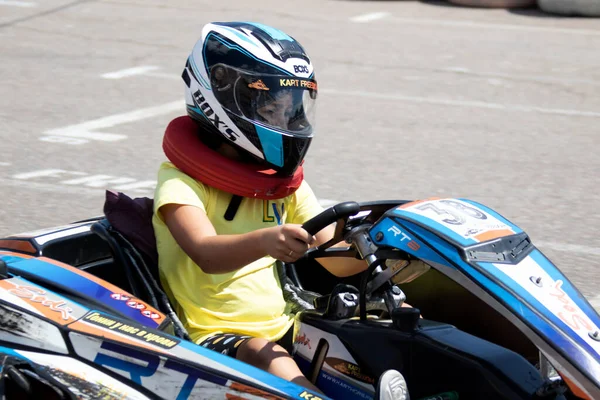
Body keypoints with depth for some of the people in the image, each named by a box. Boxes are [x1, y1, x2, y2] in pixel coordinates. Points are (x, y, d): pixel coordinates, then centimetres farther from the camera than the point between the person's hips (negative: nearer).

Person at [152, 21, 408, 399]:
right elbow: (206, 254, -26)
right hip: (213, 336, -6)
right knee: (271, 360, -36)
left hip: (280, 328, 7)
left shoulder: (285, 181, 15)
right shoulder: (182, 181, -7)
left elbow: (337, 258, 10)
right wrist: (264, 241, -46)